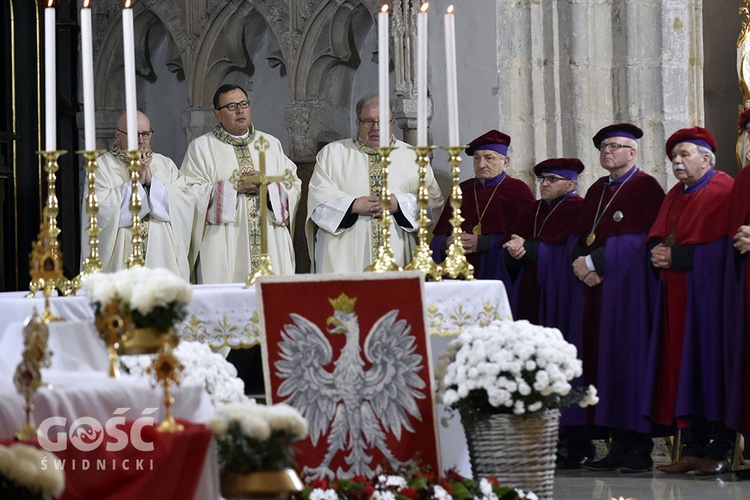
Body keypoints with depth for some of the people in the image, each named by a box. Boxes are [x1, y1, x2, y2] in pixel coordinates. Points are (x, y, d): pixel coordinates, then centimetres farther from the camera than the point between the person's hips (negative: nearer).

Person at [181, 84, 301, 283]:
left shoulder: (271, 144, 18)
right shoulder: (201, 147, 6)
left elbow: (293, 185, 11)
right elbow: (190, 193, -5)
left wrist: (267, 186, -8)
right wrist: (233, 187, -12)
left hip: (271, 244, 3)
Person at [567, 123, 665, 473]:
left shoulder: (645, 188, -4)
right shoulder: (596, 191, 19)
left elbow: (638, 241, -13)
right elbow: (579, 236, 16)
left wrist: (593, 261, -13)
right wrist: (583, 264, -6)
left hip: (628, 288, -7)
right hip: (593, 287, 7)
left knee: (629, 360, -9)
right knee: (602, 361, 2)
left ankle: (640, 447, -6)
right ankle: (619, 445, 5)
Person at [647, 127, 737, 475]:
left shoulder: (721, 189, -6)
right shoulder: (675, 196, 21)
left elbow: (714, 245, -14)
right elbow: (658, 236, 17)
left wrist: (675, 256, -11)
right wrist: (658, 252, -5)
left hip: (709, 290, -8)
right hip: (677, 293, 8)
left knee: (711, 359, -9)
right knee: (684, 366, 3)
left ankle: (719, 450, -8)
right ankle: (694, 449, 4)